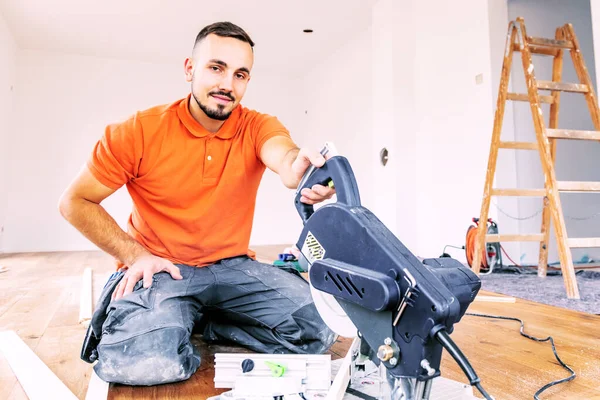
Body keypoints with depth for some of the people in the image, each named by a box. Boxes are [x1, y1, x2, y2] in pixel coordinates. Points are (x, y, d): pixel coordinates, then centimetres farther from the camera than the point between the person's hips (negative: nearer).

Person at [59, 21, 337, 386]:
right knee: (145, 362, -30)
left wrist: (300, 168, -55)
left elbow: (284, 157, -30)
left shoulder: (257, 128, -5)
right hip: (159, 269, -2)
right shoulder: (139, 131, -8)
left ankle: (202, 322, 6)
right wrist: (136, 255, -11)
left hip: (234, 267, 3)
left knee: (318, 327, -13)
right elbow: (75, 202, 0)